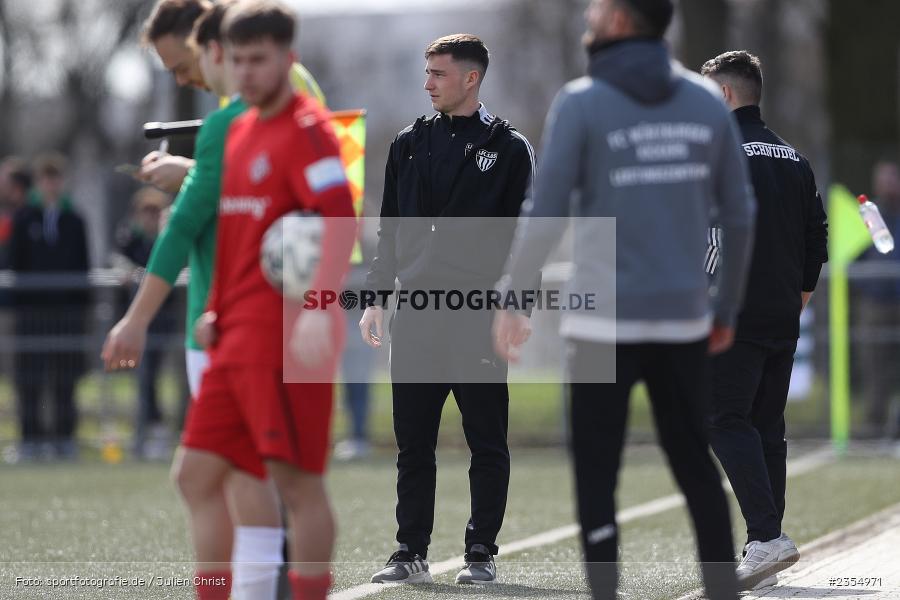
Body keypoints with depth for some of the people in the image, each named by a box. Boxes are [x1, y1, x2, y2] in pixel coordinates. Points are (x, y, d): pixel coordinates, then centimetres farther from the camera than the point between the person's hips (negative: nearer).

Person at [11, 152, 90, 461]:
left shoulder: (74, 221, 9)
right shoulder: (24, 219, 6)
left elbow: (82, 268, 9)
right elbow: (15, 263, 3)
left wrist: (82, 305, 3)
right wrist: (16, 303, -3)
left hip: (67, 307, 1)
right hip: (32, 305, -1)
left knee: (65, 380, 3)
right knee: (30, 379, -2)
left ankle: (64, 437, 8)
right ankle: (31, 438, 3)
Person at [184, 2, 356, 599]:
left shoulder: (306, 128, -10)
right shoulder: (240, 129, 17)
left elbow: (342, 222, -20)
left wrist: (317, 312, -28)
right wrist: (217, 308, 16)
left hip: (286, 337, -9)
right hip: (238, 337, 9)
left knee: (298, 482, -5)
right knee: (198, 475, 9)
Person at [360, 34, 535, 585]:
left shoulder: (508, 148, 1)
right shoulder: (409, 145, 13)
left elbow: (524, 235, -1)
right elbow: (391, 228, 16)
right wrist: (377, 297, 8)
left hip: (480, 319, -4)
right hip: (415, 317, 4)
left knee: (487, 441, 1)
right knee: (413, 442, 5)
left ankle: (482, 552, 9)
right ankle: (412, 553, 11)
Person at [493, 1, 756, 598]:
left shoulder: (581, 104, -7)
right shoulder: (707, 101, 5)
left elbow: (547, 217, -9)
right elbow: (739, 215, 7)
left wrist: (509, 299, 1)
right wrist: (727, 308, 17)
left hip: (606, 324, -4)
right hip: (684, 321, 4)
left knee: (597, 474, 2)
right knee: (694, 461, 15)